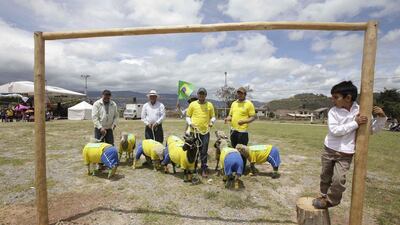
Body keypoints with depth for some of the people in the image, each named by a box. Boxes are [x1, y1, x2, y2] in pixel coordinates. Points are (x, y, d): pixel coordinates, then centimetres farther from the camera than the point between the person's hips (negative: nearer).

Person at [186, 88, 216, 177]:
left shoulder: (209, 105, 4)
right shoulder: (192, 104, 2)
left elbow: (213, 116, 11)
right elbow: (187, 116, 6)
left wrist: (212, 121, -10)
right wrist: (190, 123, -11)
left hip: (205, 131, 0)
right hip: (194, 131, 0)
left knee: (204, 152, 6)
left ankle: (204, 170, 16)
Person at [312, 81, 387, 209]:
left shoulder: (361, 111, -5)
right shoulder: (333, 112, -9)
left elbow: (373, 129, 6)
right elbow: (334, 130, -21)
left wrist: (381, 117, -10)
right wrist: (355, 123, -23)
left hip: (345, 155, -1)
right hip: (329, 151, 1)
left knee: (339, 179, -11)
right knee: (325, 177, 15)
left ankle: (330, 200, 15)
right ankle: (324, 196, 39)